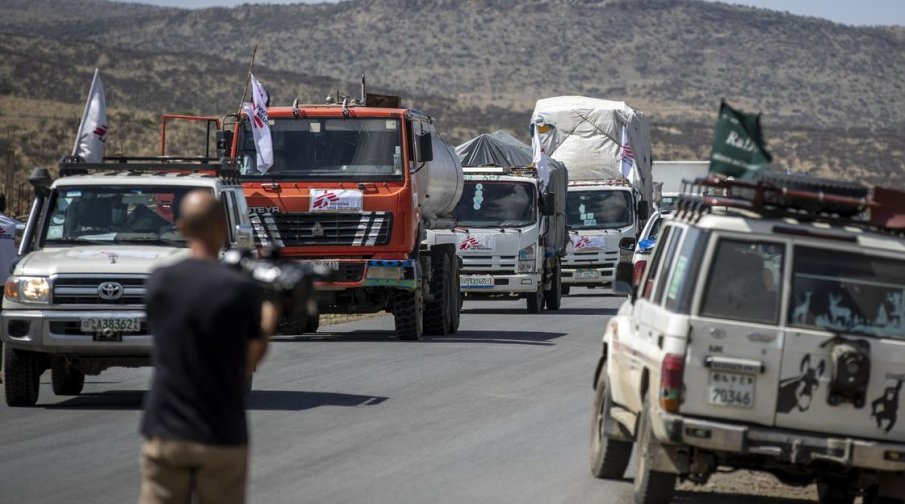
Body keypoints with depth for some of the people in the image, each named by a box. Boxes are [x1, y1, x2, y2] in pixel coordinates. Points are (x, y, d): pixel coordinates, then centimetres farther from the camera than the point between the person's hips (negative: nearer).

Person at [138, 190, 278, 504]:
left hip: (165, 434, 3)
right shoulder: (242, 289, -10)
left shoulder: (159, 283, 1)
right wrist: (268, 324, 19)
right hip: (221, 438, -3)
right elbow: (248, 363, 0)